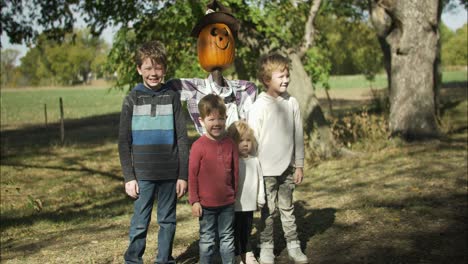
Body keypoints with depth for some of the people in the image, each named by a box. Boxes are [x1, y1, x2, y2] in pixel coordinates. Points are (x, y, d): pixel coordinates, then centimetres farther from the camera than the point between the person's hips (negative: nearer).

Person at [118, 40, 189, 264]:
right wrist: (129, 177, -4)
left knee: (167, 221, 8)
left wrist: (183, 175, 0)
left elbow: (182, 138, 4)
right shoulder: (132, 99, 3)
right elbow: (124, 142, 3)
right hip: (142, 174, -1)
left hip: (170, 174, 1)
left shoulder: (172, 97, 4)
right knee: (140, 223, 1)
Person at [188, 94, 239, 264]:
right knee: (207, 240, 11)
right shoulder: (199, 146, -13)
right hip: (206, 204, -3)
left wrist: (234, 194, 11)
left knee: (227, 238, 15)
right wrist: (194, 201, -8)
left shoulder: (230, 144, -2)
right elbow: (192, 175, -9)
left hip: (227, 203, 3)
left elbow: (235, 171, 7)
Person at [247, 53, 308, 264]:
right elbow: (252, 139, -9)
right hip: (267, 168, -3)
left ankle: (294, 246, 23)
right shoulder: (259, 106, -12)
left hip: (287, 167, 3)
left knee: (287, 208, 14)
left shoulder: (292, 103, 0)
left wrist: (299, 165, 7)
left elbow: (298, 135, 6)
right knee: (268, 210, 7)